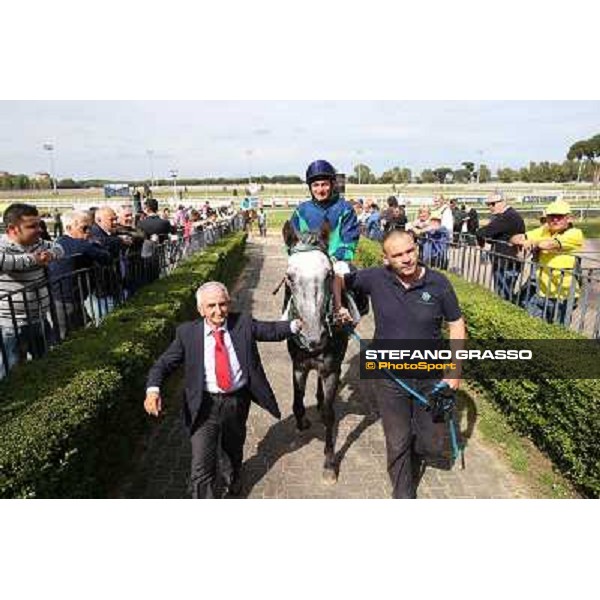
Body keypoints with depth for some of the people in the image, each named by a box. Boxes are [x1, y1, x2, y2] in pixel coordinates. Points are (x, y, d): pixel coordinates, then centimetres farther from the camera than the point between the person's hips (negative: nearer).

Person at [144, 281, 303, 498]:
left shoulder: (243, 323, -6)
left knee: (234, 448, 29)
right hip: (205, 405, -2)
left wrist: (296, 325, -12)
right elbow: (163, 364, -7)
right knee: (202, 467, -4)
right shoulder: (187, 332, -9)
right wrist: (153, 390, -24)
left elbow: (272, 330, 2)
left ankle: (235, 475, 64)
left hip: (238, 401, 3)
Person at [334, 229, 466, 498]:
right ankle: (403, 493, 37)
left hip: (431, 376, 1)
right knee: (397, 443, 11)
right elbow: (338, 279, 2)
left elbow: (456, 324, -2)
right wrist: (338, 307, -13)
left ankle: (414, 451, 51)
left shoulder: (438, 283, -11)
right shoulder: (376, 278, -11)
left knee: (433, 446, 15)